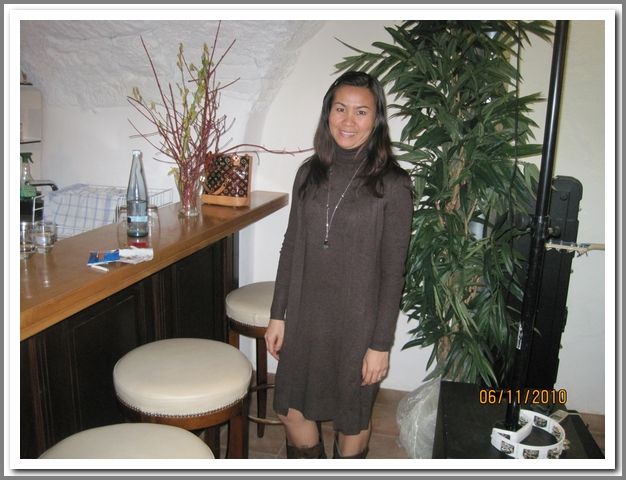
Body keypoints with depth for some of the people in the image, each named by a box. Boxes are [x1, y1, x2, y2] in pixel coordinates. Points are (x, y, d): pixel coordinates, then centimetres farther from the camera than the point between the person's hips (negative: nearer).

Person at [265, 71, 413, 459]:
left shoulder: (392, 185, -13)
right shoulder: (310, 173, 1)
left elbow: (393, 271, -11)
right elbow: (292, 249, 5)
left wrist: (381, 343, -11)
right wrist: (278, 315, 6)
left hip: (357, 321, -4)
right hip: (305, 315, 5)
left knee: (352, 415, 16)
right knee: (292, 409, 17)